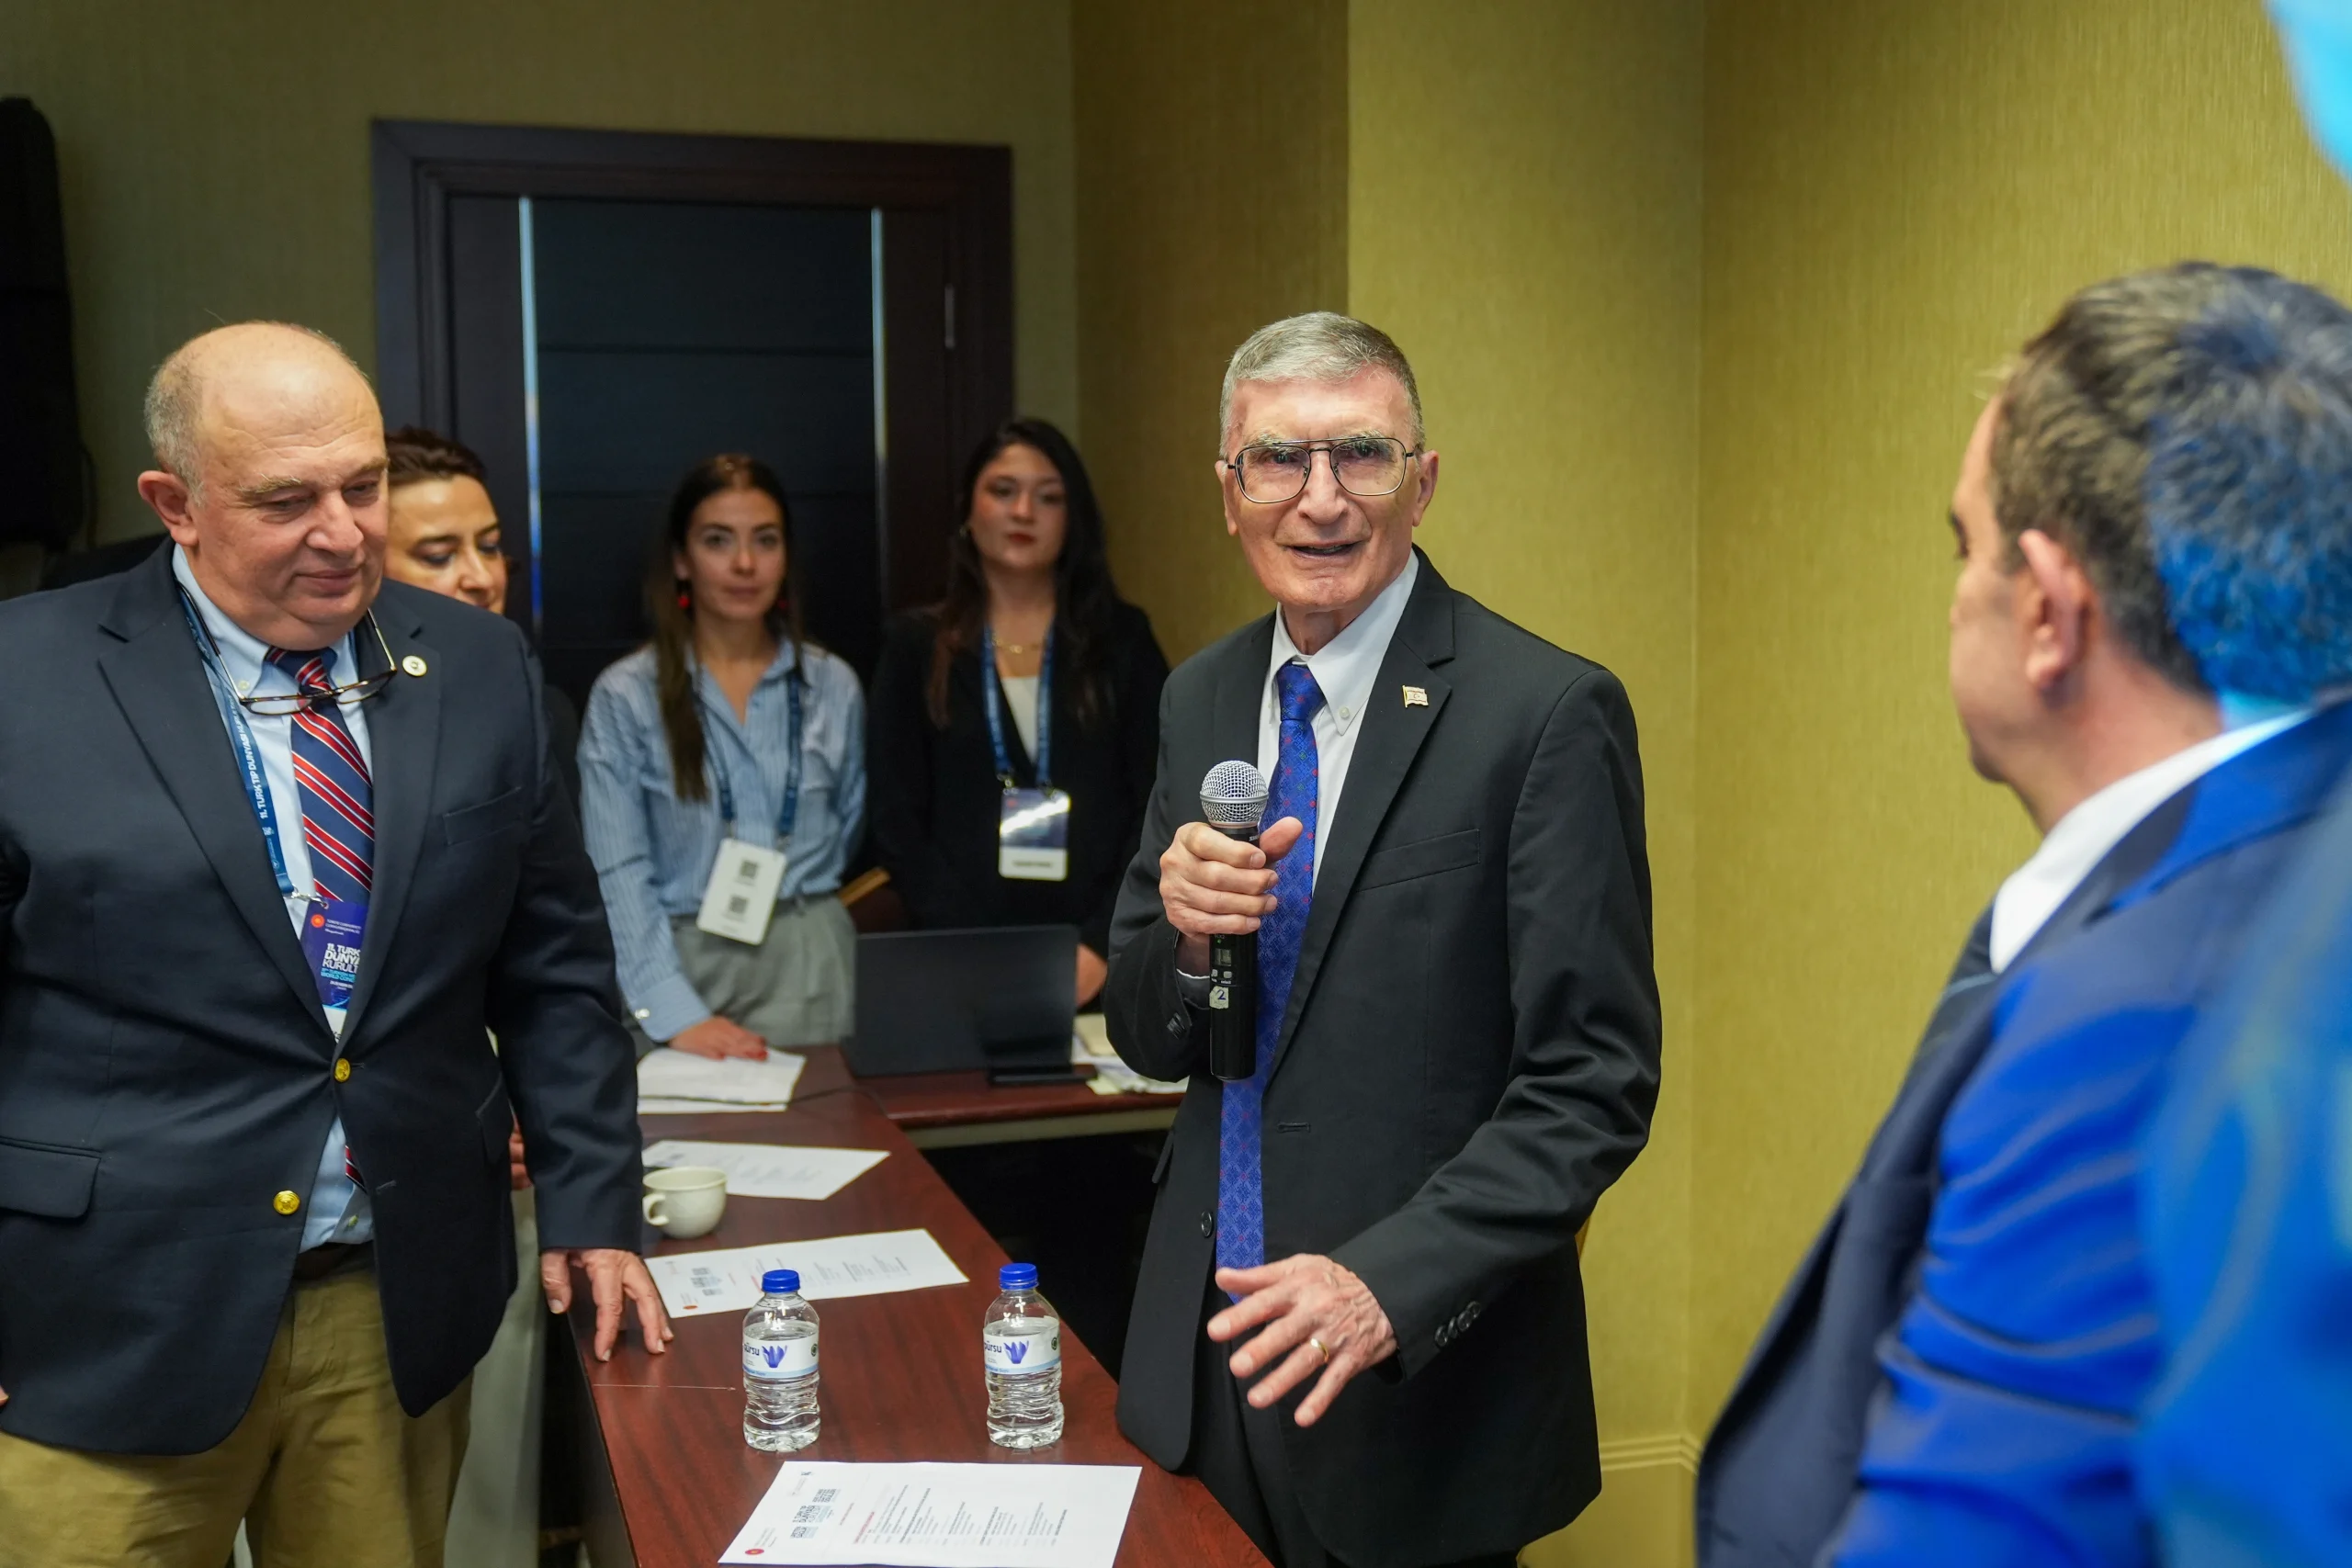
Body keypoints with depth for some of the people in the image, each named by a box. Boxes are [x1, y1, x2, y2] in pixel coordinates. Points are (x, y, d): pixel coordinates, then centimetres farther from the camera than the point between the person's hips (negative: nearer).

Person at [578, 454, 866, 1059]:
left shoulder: (833, 687, 6)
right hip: (678, 965, -2)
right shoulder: (625, 696, -4)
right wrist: (676, 1014, -19)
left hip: (809, 970, 2)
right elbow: (618, 873, -10)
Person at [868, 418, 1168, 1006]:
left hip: (1100, 964, 0)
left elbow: (1159, 808, 1)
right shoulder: (916, 645, 5)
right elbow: (896, 821, 0)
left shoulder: (1122, 638, 6)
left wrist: (1103, 943, -11)